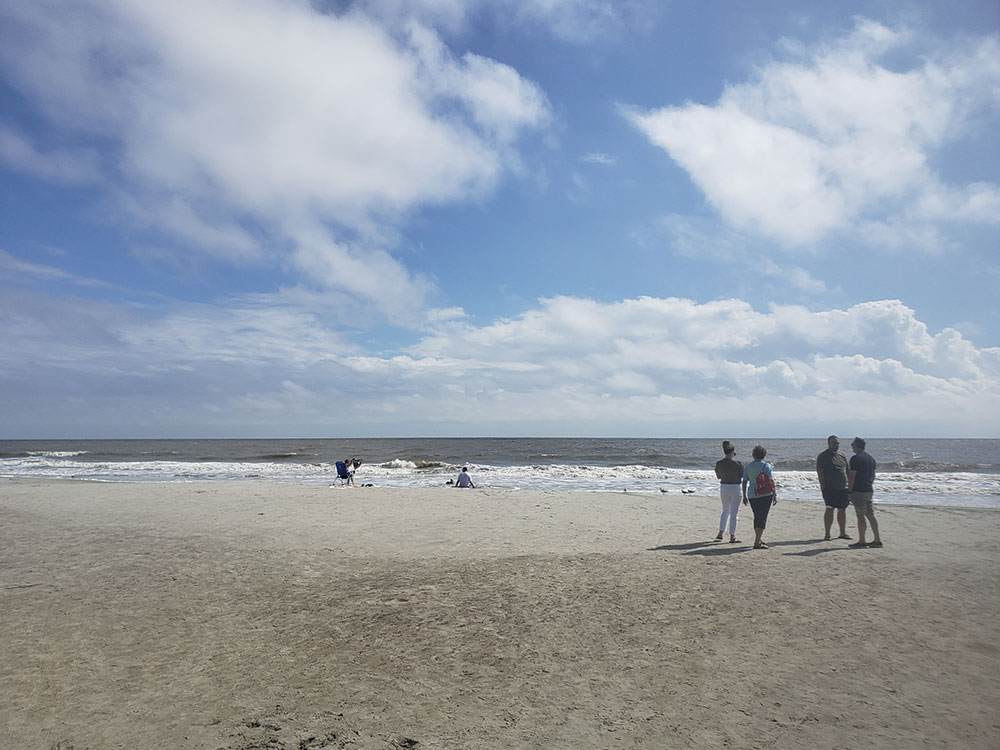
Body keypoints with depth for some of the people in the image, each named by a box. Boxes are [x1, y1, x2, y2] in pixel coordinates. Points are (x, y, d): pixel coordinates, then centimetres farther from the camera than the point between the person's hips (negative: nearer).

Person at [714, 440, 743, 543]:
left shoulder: (719, 463, -3)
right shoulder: (737, 463, -14)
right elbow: (743, 476, -6)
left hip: (723, 487, 4)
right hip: (735, 487, -4)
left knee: (725, 511, 20)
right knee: (734, 513, 6)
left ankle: (721, 533, 12)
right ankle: (732, 536, 9)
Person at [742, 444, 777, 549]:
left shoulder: (748, 466, 6)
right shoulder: (766, 466, -6)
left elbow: (744, 482, 7)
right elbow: (771, 482, -12)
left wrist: (744, 496, 14)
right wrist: (775, 495, -7)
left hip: (752, 495, 4)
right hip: (765, 494, -4)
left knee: (757, 517, 18)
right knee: (762, 518, -3)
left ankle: (759, 539, 31)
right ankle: (757, 543, -8)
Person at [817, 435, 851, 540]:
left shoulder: (841, 455, 16)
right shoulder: (823, 456, -3)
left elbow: (847, 471, 20)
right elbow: (819, 471, -10)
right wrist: (822, 484, -18)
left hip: (843, 488, 6)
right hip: (830, 488, -6)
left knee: (842, 509, 11)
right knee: (830, 509, -9)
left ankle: (843, 532, 22)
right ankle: (827, 534, -5)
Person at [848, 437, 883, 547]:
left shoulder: (856, 458, -13)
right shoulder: (871, 458, 14)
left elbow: (852, 476, -16)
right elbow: (873, 475, 20)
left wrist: (849, 490, -10)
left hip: (858, 491, -8)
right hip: (869, 490, 8)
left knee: (860, 515, -5)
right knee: (870, 515, 12)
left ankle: (861, 541, -2)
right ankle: (877, 540, 14)